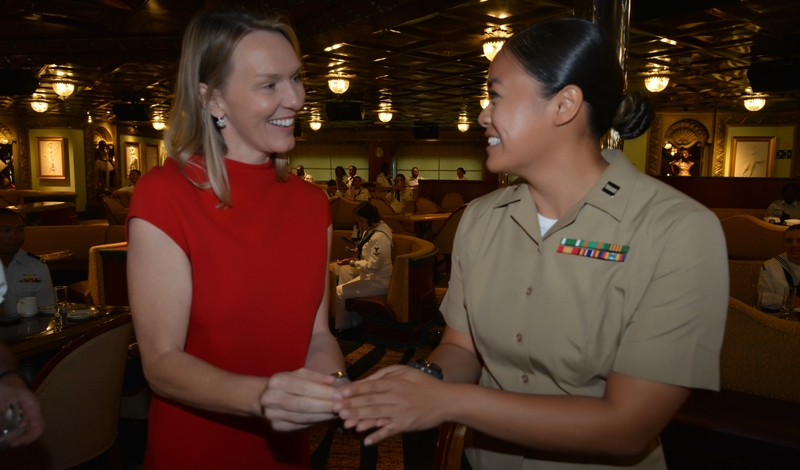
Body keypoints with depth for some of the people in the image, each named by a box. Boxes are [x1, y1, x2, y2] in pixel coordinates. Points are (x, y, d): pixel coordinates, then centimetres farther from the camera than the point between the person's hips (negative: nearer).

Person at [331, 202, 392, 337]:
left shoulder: (379, 237, -25)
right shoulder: (370, 229, 7)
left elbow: (374, 266, -26)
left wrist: (351, 263, -22)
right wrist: (357, 253, 3)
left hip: (378, 282, -10)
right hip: (370, 275, 10)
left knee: (339, 292, -10)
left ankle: (343, 328, 13)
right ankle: (354, 322, 16)